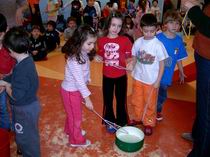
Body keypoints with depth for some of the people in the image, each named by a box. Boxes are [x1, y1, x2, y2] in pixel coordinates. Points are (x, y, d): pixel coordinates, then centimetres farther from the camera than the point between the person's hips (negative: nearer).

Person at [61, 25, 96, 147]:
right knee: (75, 115, 11)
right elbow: (79, 81, -30)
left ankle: (70, 130, 52)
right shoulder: (74, 59, -33)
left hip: (76, 89, 8)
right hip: (71, 91, -8)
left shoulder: (83, 53, -5)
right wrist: (87, 98, -25)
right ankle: (76, 139, 32)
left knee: (73, 113, 27)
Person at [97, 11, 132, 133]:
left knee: (121, 100, 13)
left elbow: (130, 57, -6)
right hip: (107, 76, 2)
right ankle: (110, 122, 36)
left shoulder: (125, 40, -12)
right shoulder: (101, 41, -6)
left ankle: (121, 123, 33)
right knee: (108, 100, 15)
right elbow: (101, 57, 7)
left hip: (121, 76, -2)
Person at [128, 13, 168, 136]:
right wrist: (132, 64, -16)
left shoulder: (158, 45, -15)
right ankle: (137, 117, 42)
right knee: (136, 100, 19)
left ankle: (149, 123, 31)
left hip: (152, 80, -4)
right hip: (138, 77, 4)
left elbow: (162, 64, -10)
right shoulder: (138, 42, -5)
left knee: (150, 103, 11)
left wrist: (158, 81, -12)